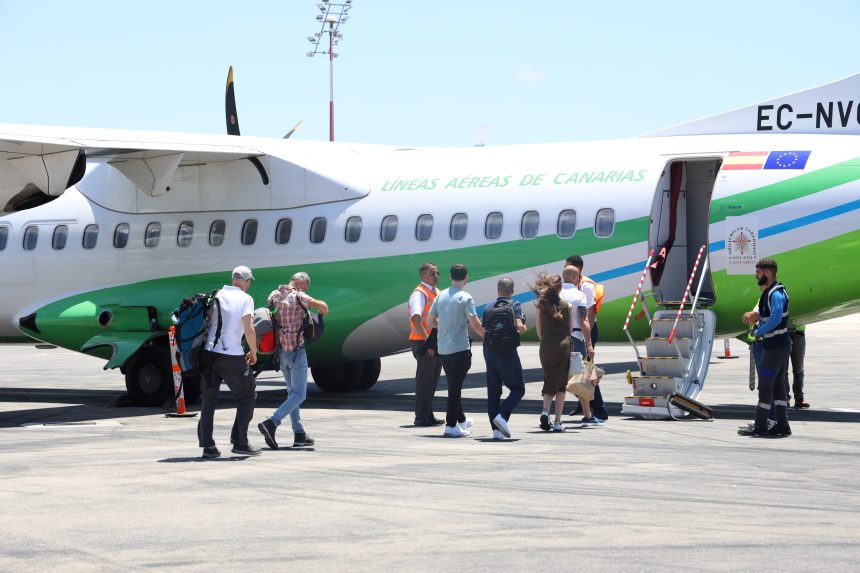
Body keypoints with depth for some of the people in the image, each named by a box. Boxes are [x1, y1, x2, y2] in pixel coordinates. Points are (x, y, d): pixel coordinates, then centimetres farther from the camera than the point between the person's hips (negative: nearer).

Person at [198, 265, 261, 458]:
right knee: (247, 395, 12)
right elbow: (249, 329, -14)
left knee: (209, 400, 11)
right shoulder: (245, 299, -4)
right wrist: (253, 352, 0)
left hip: (209, 353, 5)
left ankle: (207, 446, 7)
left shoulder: (216, 296, 10)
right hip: (232, 356, -5)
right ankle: (240, 442, 6)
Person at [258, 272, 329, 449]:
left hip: (281, 352, 7)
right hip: (296, 351, -7)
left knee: (292, 392, 16)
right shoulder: (298, 297, -14)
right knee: (299, 395, -3)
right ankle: (271, 424, -20)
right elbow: (322, 306, -22)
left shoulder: (274, 296, 4)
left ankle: (299, 434, 14)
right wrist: (322, 313, 1)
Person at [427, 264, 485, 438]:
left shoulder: (440, 296, 6)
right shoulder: (465, 298, -10)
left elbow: (430, 321, 10)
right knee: (455, 386, -4)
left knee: (453, 385, 18)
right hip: (460, 348, -6)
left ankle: (461, 420, 32)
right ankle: (451, 425, -5)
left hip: (442, 349, 6)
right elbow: (475, 323, -16)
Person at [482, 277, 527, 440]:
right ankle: (502, 416, -16)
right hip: (508, 353, -4)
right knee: (518, 389, 6)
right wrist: (524, 329, 5)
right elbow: (520, 326, -17)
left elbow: (483, 331, 6)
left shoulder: (488, 308, 7)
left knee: (493, 392, 8)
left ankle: (496, 429, 4)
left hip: (490, 353, 4)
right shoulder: (514, 305, -4)